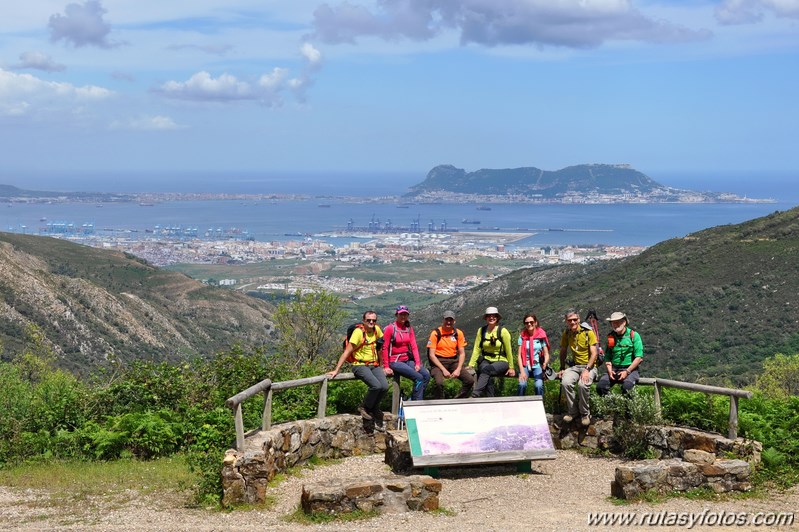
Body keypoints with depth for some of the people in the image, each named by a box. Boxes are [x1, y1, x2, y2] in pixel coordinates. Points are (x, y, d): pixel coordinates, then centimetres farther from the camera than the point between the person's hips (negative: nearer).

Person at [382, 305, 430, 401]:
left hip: (407, 360, 6)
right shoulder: (390, 328, -6)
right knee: (418, 378, -22)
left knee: (426, 375, -15)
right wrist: (386, 367, -11)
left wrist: (417, 363, -5)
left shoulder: (409, 328, 11)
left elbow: (414, 346, 6)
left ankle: (413, 400, -7)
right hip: (395, 361, -6)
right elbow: (384, 348, -8)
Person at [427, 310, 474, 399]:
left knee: (470, 380, -15)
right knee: (439, 382, -32)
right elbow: (431, 355, -8)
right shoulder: (436, 333, -7)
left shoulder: (458, 333, 3)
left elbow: (462, 353, 6)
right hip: (439, 362, -4)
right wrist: (443, 370, -17)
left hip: (453, 361, 4)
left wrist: (458, 369, -10)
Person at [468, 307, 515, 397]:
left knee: (486, 369, -36)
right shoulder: (481, 331, 4)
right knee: (488, 377, -33)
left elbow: (508, 350, 0)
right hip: (486, 360, 3)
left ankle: (474, 396, -47)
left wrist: (511, 367, 2)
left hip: (501, 362, -3)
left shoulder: (503, 331, -4)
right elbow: (477, 349, 3)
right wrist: (471, 365, -6)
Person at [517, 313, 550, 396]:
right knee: (522, 384, -27)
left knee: (539, 385, -28)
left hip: (538, 365, -1)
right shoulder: (522, 336, 6)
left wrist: (545, 363, -22)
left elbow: (546, 354, 1)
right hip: (525, 365, 1)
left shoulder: (541, 336, 2)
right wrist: (522, 371, -11)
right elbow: (519, 355, 3)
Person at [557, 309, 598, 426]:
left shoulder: (588, 332, -9)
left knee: (583, 384, -34)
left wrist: (587, 370, -22)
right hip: (574, 366, 4)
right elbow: (563, 352, 16)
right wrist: (562, 368, 8)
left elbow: (593, 354, -11)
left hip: (589, 366, -4)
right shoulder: (566, 333, 4)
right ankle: (572, 411, -8)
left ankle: (585, 413, -10)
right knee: (565, 382, -28)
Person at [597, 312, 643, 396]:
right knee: (600, 386, -24)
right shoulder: (611, 337, 14)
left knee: (627, 387, -35)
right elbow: (607, 357, 14)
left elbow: (639, 358, -6)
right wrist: (610, 371, -6)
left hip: (630, 369, -4)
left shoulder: (634, 335, 0)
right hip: (614, 369, 4)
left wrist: (627, 371, -14)